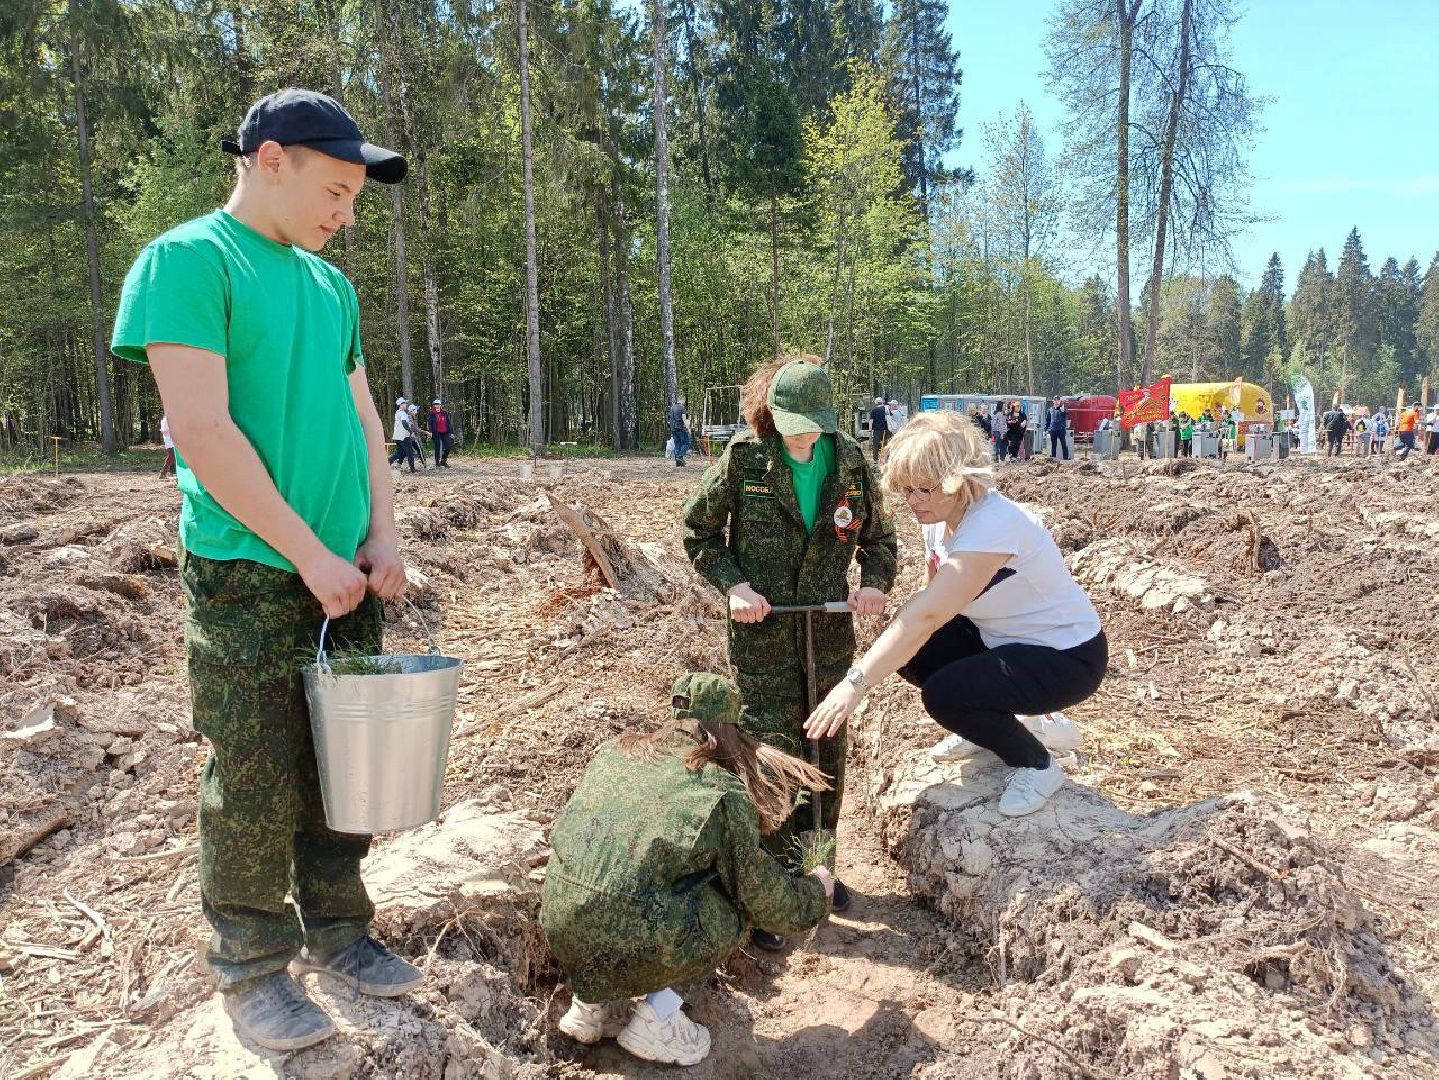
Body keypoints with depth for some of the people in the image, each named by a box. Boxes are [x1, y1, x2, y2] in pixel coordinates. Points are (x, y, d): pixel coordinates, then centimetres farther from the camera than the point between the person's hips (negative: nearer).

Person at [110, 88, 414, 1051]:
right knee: (257, 784, 3)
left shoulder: (331, 285, 13)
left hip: (346, 572, 7)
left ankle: (336, 932, 29)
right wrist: (309, 553, -15)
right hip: (248, 574, -6)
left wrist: (382, 535, 2)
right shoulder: (186, 260, -9)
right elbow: (204, 432, -17)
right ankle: (253, 968, 20)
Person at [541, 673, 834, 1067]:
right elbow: (766, 901, 6)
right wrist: (816, 892, 27)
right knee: (733, 905, 17)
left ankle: (591, 1002, 24)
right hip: (633, 948, -5)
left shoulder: (613, 752, 12)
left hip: (559, 932, 6)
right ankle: (655, 1017, 12)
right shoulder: (724, 792, -2)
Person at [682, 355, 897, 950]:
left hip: (830, 628, 4)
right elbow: (697, 531, 0)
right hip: (762, 627, -3)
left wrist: (875, 582, -9)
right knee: (773, 751, -4)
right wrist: (733, 584, -13)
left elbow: (880, 538, 10)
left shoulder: (852, 463, -2)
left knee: (826, 748, 13)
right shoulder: (743, 459, -10)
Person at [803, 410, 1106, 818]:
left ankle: (1037, 764, 2)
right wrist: (895, 640, -15)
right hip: (1006, 638, 9)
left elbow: (927, 615, -40)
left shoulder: (993, 525, -32)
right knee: (911, 651, -5)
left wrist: (855, 683, -43)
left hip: (1067, 656, -9)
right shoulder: (938, 519, -4)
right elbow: (932, 600, 4)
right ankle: (1005, 723, 16)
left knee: (944, 694, -26)